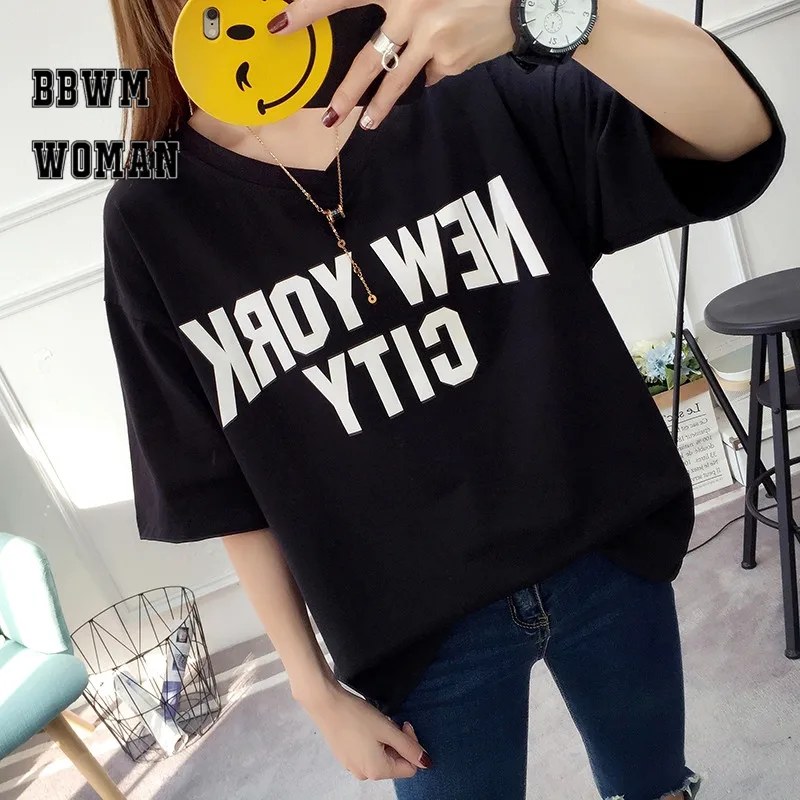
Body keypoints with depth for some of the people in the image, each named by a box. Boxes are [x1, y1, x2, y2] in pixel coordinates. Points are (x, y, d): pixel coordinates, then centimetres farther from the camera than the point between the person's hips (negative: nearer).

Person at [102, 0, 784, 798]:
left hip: (607, 560, 2)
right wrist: (315, 687, 1)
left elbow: (740, 126, -15)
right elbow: (227, 496, -4)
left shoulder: (468, 87, -7)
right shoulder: (154, 220, -8)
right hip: (418, 635, -1)